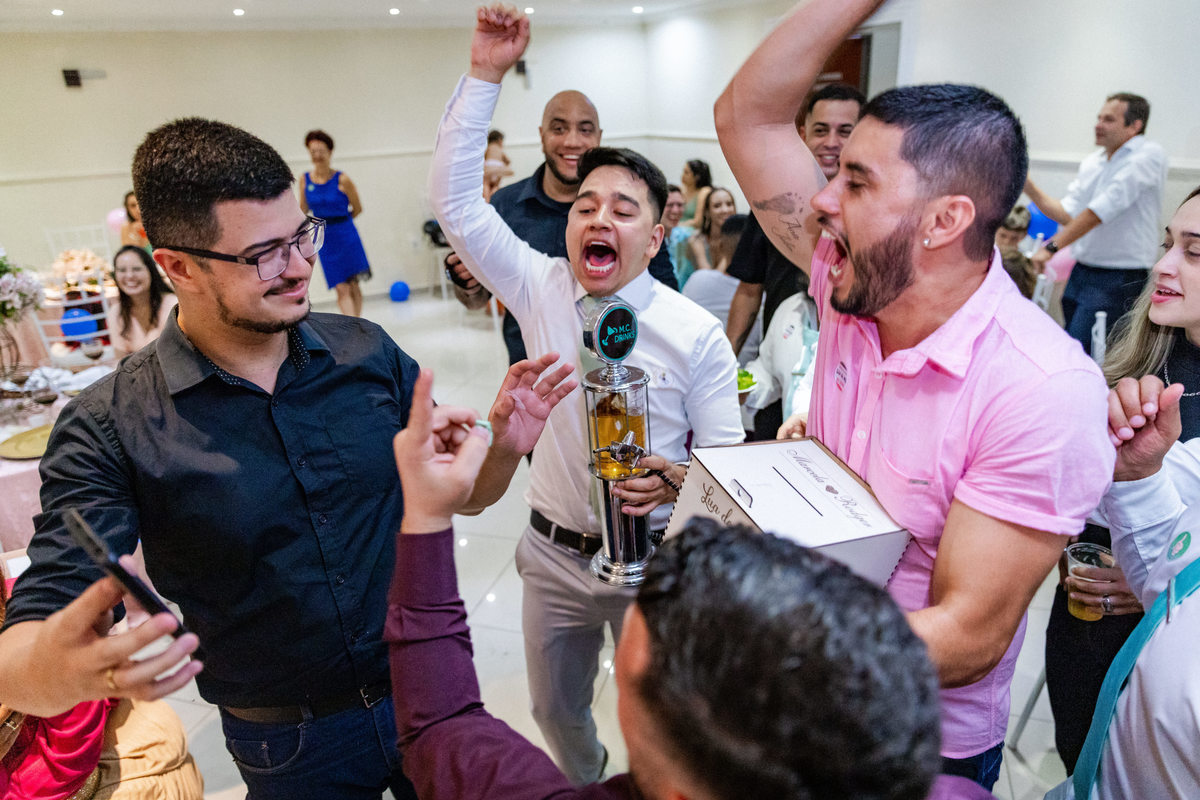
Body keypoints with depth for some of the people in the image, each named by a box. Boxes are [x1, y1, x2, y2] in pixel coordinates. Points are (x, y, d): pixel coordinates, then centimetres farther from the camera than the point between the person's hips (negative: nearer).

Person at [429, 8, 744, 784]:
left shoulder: (696, 333, -14)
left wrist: (678, 480, -30)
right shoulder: (539, 289, -5)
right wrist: (484, 77, -14)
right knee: (555, 709, 24)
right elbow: (456, 199, -9)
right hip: (553, 553, 3)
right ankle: (583, 782, 55)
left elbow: (724, 456, -8)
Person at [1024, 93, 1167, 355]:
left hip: (1117, 281, -7)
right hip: (1080, 274, 7)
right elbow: (1068, 214, 10)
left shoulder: (1148, 155, -11)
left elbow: (1102, 209, -20)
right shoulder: (1092, 162, 12)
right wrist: (1027, 185, 2)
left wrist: (1053, 246, -22)